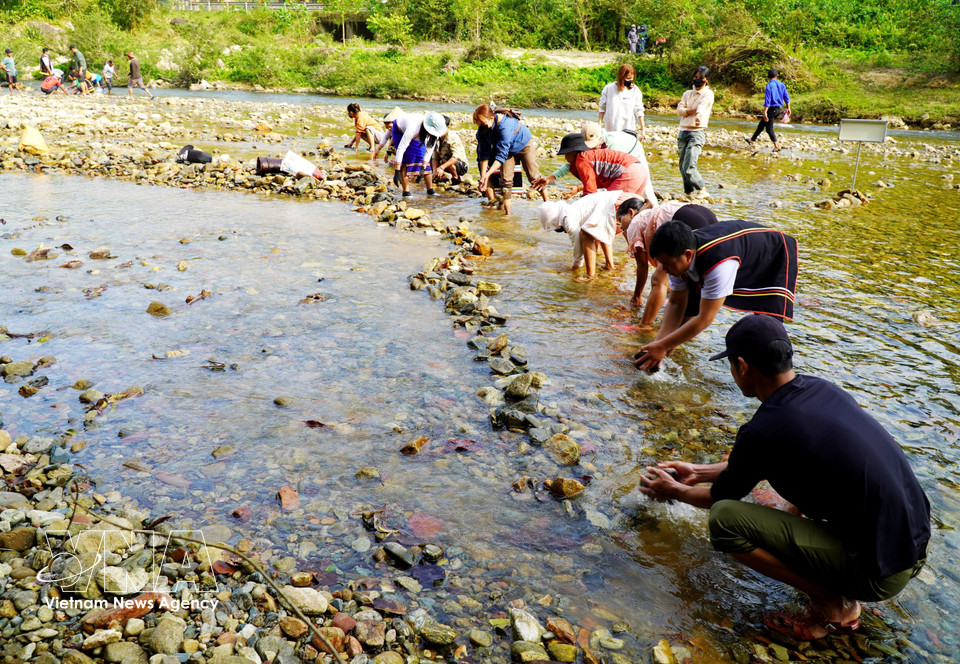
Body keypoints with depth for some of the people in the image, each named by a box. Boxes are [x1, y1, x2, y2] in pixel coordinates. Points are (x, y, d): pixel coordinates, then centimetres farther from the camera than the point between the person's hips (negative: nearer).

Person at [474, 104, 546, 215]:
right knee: (505, 179, -7)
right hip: (508, 150, 5)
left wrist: (488, 174, -50)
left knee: (533, 177, -1)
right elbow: (484, 153, -18)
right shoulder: (482, 130, -23)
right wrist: (483, 176, -26)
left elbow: (502, 154, -45)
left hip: (525, 145, -5)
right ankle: (507, 212, -4)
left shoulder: (505, 125, -43)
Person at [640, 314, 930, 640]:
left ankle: (834, 605, 0)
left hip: (881, 573, -8)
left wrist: (675, 491, 22)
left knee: (725, 519, -15)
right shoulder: (823, 389, 4)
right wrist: (699, 472, 28)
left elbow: (721, 496, 2)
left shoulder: (762, 430, -20)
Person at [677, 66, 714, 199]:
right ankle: (689, 193, 18)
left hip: (697, 132, -6)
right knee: (682, 167, 6)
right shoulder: (687, 93, 18)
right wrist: (692, 110, -13)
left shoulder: (708, 94, 1)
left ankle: (702, 190, 0)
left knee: (688, 167, -16)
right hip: (683, 131, 6)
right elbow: (679, 110, 4)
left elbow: (702, 105, -21)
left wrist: (698, 115, -42)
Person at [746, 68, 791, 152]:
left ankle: (777, 146, -8)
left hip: (771, 109, -8)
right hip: (778, 109, 8)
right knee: (761, 124, 19)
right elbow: (786, 97, 10)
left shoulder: (769, 86, -12)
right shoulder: (781, 84, 8)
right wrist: (788, 108, 16)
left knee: (769, 129, -2)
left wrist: (765, 112, -19)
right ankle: (752, 140, 29)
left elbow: (767, 101, -19)